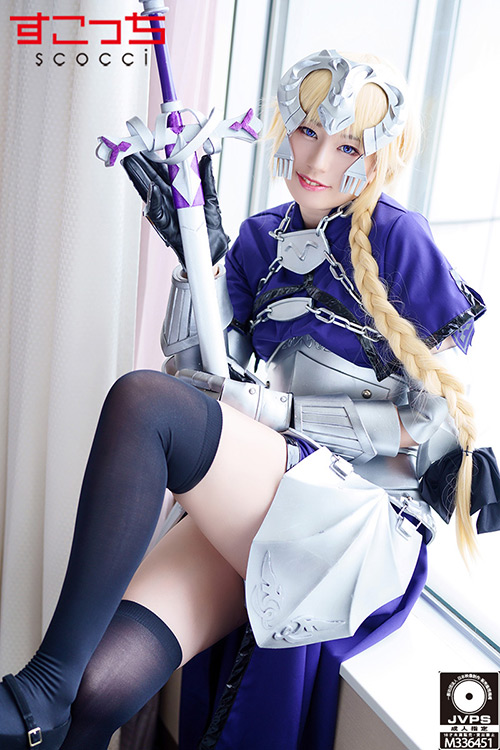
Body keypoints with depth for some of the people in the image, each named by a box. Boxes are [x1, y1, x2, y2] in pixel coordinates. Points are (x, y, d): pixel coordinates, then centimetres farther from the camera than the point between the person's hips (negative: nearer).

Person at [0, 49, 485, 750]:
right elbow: (204, 376, 8)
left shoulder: (396, 238, -2)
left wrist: (271, 407, -12)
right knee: (97, 688, -20)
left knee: (140, 398, -27)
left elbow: (437, 423, -5)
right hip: (255, 503, 5)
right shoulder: (260, 239, 13)